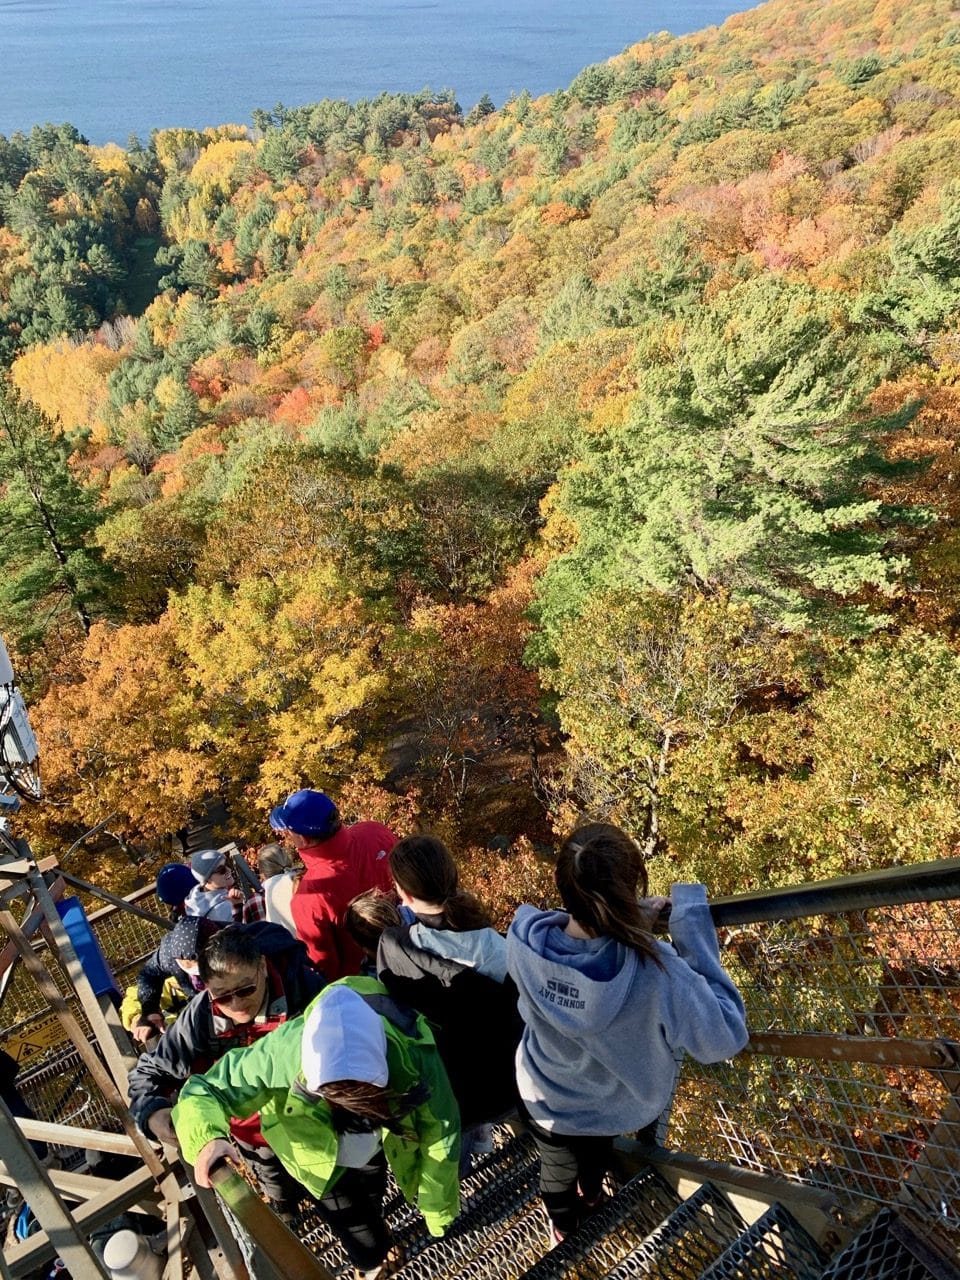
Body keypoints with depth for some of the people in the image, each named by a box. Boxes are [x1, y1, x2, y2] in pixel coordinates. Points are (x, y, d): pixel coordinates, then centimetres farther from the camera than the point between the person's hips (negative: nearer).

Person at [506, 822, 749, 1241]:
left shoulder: (524, 937, -35)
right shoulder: (655, 972, -45)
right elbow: (726, 1038, -28)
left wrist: (631, 917, -14)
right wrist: (692, 920, -30)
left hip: (546, 1097, 0)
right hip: (617, 1105, 0)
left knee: (557, 1168, 36)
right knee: (594, 1148, 39)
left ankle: (564, 1229, 67)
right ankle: (590, 1193, 71)